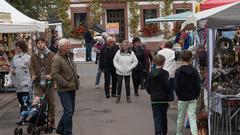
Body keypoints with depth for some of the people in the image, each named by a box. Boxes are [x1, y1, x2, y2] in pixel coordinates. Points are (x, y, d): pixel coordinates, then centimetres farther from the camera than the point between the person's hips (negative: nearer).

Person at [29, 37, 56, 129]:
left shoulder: (51, 55, 1)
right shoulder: (34, 56, 9)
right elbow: (31, 68, 8)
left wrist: (51, 75, -20)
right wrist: (33, 75, -13)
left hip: (49, 83, -1)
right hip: (38, 83, 1)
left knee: (51, 102, 4)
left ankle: (51, 121, 15)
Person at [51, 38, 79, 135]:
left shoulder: (69, 56, 13)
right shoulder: (57, 59, -15)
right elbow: (54, 75, -21)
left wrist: (76, 78, 13)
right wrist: (66, 84, -21)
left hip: (72, 88, 9)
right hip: (64, 90, -9)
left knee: (70, 111, 15)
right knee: (68, 111, -10)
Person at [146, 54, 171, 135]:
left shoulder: (150, 73, 0)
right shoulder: (165, 73, -10)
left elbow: (147, 87, 1)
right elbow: (167, 85, -18)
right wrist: (169, 93, 1)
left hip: (154, 98, 1)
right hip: (164, 98, -1)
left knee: (156, 116, 0)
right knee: (163, 116, 14)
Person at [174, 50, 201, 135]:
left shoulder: (178, 71, -10)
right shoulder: (194, 70, -4)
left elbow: (176, 86, -11)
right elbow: (198, 86, -3)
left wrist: (179, 95, 3)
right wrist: (196, 96, 8)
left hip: (182, 98, -1)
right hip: (193, 98, 1)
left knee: (180, 117, 13)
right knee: (192, 117, 1)